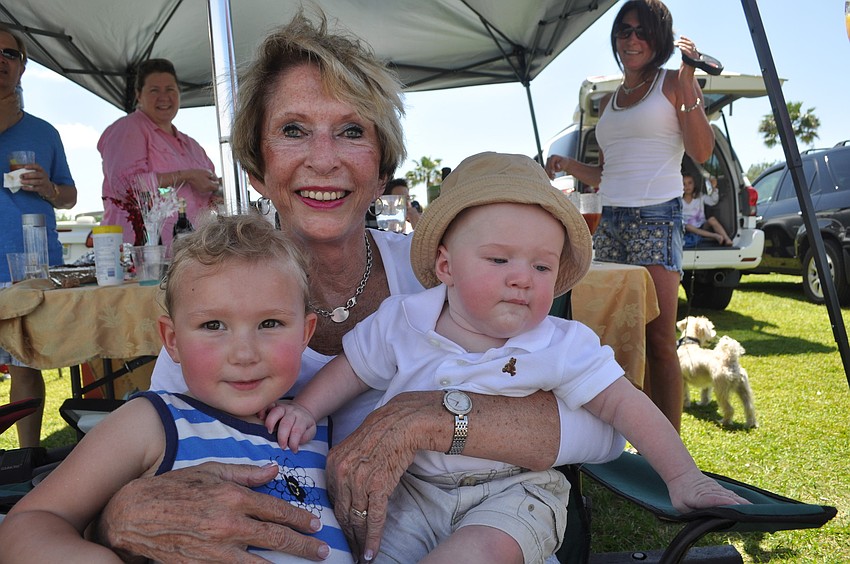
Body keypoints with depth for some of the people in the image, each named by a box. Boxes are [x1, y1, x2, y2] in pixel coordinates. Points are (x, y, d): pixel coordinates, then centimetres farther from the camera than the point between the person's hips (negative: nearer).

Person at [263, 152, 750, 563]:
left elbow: (624, 405, -9)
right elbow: (353, 369, 6)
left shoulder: (561, 347, -13)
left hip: (515, 492, -2)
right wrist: (304, 410, -5)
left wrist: (682, 476, -10)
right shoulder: (401, 322, -8)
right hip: (415, 489, 2)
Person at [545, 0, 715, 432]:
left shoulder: (672, 83, 5)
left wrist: (687, 82, -11)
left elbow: (701, 152, -7)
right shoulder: (608, 102, 22)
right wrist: (568, 165, 10)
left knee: (658, 340, -10)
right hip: (610, 221, 6)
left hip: (656, 218, -6)